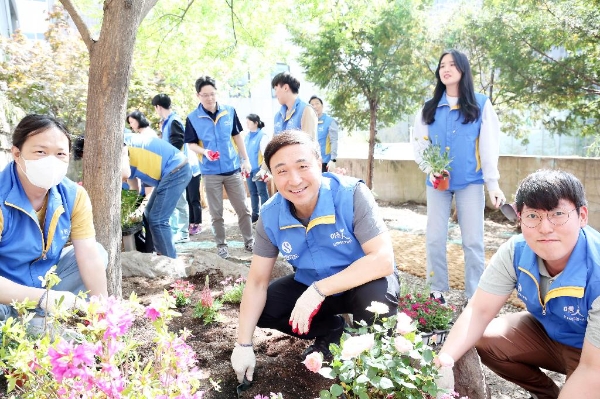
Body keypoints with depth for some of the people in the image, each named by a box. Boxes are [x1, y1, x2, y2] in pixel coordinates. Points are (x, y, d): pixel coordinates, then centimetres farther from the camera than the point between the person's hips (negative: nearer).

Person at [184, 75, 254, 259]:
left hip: (233, 169, 1)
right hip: (210, 172, -1)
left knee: (243, 209, 7)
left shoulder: (229, 111, 0)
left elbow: (237, 136, 8)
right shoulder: (192, 118, -5)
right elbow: (191, 144, 0)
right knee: (216, 213, 7)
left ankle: (249, 241, 20)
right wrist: (204, 152, -21)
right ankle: (221, 245, 20)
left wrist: (245, 160, 6)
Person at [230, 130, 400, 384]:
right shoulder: (270, 217, -16)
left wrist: (318, 291, -38)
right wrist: (244, 344, -13)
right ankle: (333, 333, 11)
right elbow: (257, 282, -9)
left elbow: (383, 259, -35)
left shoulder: (352, 194, -29)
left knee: (378, 296, -37)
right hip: (310, 286, 5)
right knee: (261, 309, -10)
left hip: (362, 282, -4)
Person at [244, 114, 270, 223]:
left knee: (262, 192, -1)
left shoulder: (262, 136, -10)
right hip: (249, 169, 6)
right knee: (252, 192, 13)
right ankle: (255, 214, 22)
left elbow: (265, 154, -13)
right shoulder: (247, 136, 9)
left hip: (258, 169, -6)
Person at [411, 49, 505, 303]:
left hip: (470, 182, -2)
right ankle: (437, 292, 16)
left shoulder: (480, 104, 3)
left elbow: (489, 146, -2)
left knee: (472, 240, 0)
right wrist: (429, 169, -12)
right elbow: (419, 143, 6)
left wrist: (493, 184, -8)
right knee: (435, 239, 3)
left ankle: (475, 297, 10)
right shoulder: (430, 108, 9)